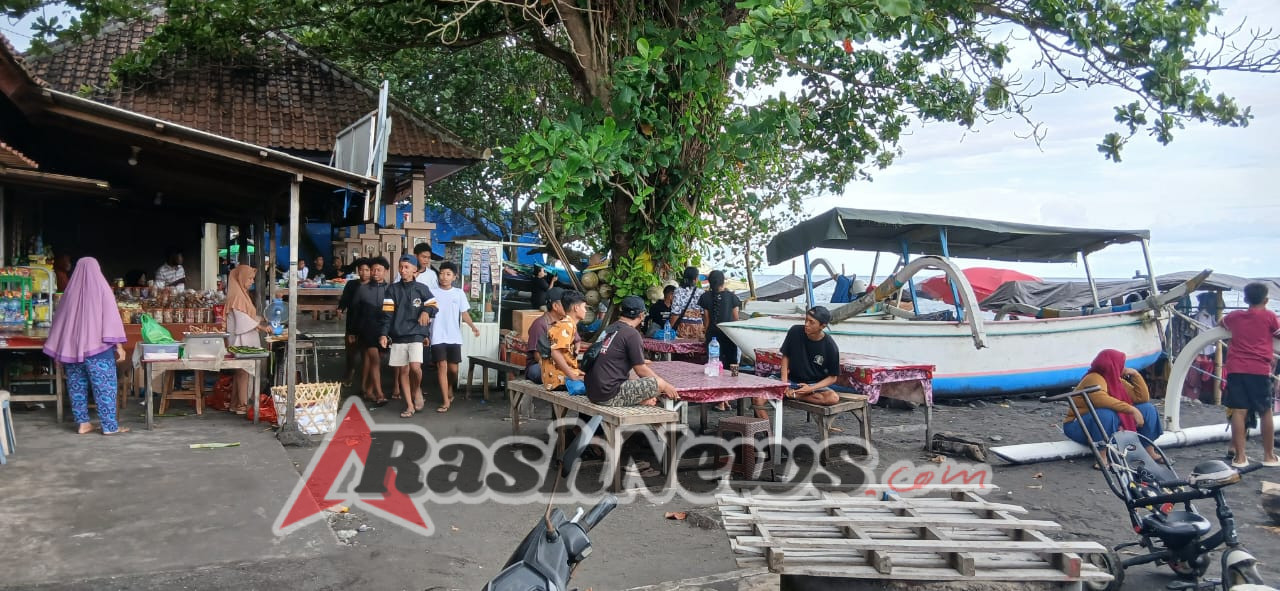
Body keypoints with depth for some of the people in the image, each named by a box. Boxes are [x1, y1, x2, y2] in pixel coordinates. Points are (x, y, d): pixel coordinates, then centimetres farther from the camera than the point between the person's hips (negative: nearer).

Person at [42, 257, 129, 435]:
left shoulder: (71, 290, 7)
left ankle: (83, 423, 14)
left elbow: (60, 321, 10)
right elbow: (111, 318, -9)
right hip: (97, 347, -4)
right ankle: (109, 426, -3)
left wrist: (58, 351, 16)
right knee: (104, 386, -2)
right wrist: (119, 345, -9)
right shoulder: (101, 289, -4)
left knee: (77, 386, 12)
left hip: (71, 348, 4)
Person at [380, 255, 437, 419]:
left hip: (416, 334, -2)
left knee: (415, 367, -19)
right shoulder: (393, 289, 4)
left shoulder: (422, 289, 1)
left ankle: (417, 389, 12)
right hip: (398, 335, 2)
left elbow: (434, 306, 10)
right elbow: (387, 313, 2)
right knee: (403, 371, 5)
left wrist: (426, 311, -13)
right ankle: (409, 405, 15)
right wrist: (384, 334, -6)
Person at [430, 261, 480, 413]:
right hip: (438, 337, -1)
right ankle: (446, 401, -4)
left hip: (454, 337, 1)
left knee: (453, 368, 4)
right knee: (442, 366, -7)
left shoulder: (459, 293, 4)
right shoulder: (433, 293, 2)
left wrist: (472, 326, -12)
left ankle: (449, 389, 34)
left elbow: (464, 313, 5)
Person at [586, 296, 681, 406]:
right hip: (610, 396, -9)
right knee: (659, 383, -6)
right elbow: (641, 371, -8)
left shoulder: (608, 329, 14)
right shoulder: (632, 334, -11)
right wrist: (665, 385, 5)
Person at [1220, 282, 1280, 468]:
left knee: (1239, 411, -1)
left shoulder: (1234, 317, 12)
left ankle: (1239, 456, -3)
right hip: (1259, 369, -2)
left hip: (1236, 369, 2)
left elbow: (1221, 323, 33)